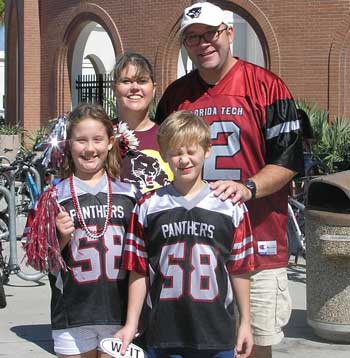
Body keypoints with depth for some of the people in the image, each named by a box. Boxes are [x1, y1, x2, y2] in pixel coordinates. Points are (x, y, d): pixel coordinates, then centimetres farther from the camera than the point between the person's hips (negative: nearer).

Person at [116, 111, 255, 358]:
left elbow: (239, 270, 5)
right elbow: (138, 271, 4)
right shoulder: (148, 207, 2)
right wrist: (131, 324, 2)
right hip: (164, 334, 1)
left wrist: (245, 323, 6)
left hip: (217, 335, 0)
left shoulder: (231, 207, 1)